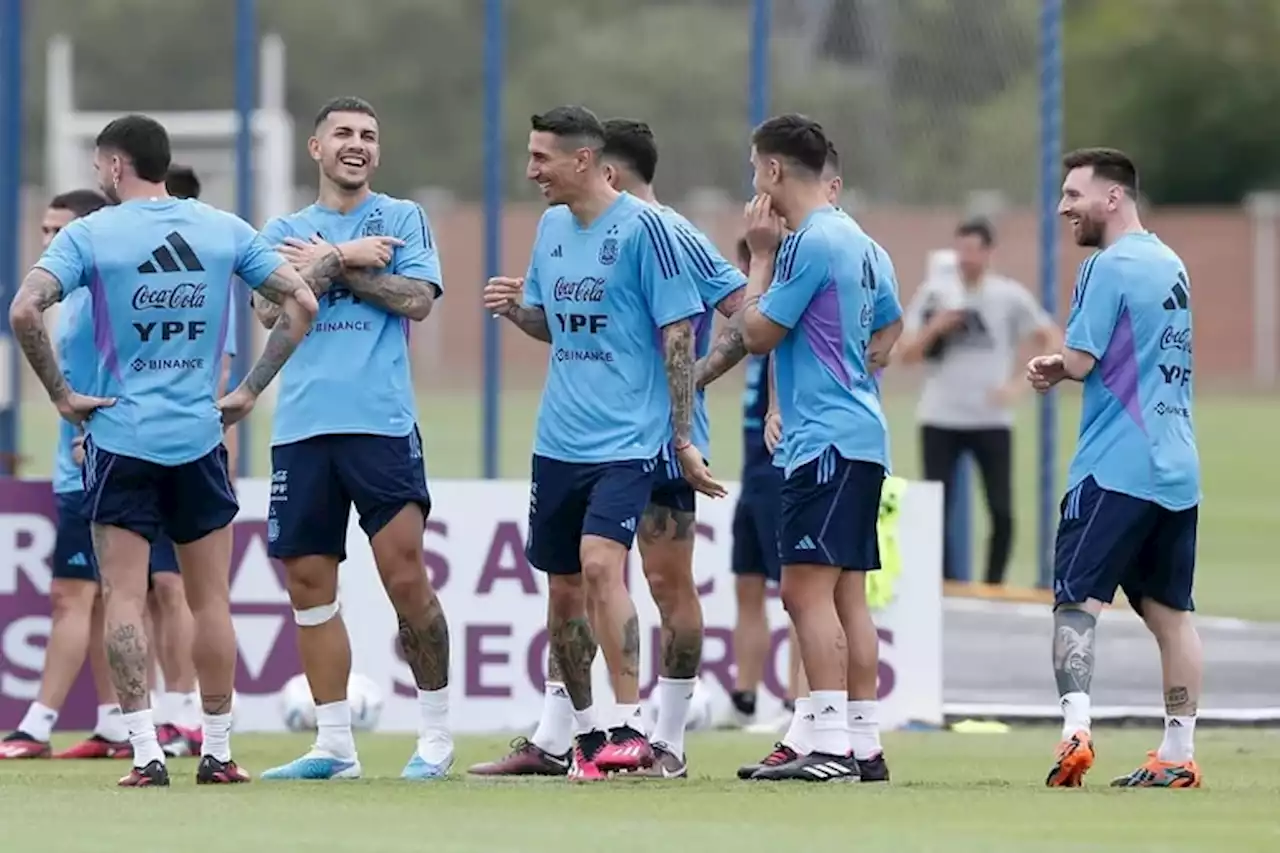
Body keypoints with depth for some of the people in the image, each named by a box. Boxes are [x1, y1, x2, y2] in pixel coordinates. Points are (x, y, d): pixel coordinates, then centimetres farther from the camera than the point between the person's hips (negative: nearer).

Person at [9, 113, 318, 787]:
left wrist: (61, 395, -7)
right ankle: (217, 752, 12)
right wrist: (250, 390, 8)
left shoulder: (89, 235, -5)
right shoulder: (224, 231, 4)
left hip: (119, 436, -3)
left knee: (124, 599, 1)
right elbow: (301, 303, 4)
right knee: (211, 601, 10)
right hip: (199, 440, 3)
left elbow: (25, 311, -17)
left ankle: (146, 753, -7)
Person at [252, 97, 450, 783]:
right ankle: (334, 744, 9)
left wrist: (328, 262, -5)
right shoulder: (284, 231, 15)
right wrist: (348, 260, -6)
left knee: (405, 577, -9)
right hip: (302, 425, 3)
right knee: (309, 585, 3)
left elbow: (416, 299, -5)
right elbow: (269, 308, -1)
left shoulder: (402, 218, 9)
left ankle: (435, 735, 1)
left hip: (381, 419, -3)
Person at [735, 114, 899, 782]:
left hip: (826, 442, -10)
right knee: (848, 594, 10)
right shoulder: (860, 243, 16)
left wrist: (760, 256, 1)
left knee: (807, 588, -12)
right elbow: (885, 339, 26)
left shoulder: (811, 243, -13)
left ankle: (831, 746, -18)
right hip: (863, 436, 10)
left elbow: (757, 334, -9)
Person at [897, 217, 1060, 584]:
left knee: (1002, 512, -5)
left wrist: (1020, 385, -10)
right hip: (940, 419, 1)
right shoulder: (934, 292, 1)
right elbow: (906, 355, 2)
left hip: (991, 420, -1)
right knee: (938, 512, -2)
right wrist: (935, 328, -16)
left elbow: (1053, 341, 1)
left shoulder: (1010, 296, -2)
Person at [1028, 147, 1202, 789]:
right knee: (1170, 611, 10)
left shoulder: (1111, 266, -10)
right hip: (1177, 468, 8)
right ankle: (1178, 756, 10)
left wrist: (1052, 366, 10)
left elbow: (1080, 362, -13)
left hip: (1115, 467, -8)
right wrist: (1057, 370, 7)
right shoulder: (1170, 263, 16)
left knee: (1076, 599, -7)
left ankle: (1075, 731, -22)